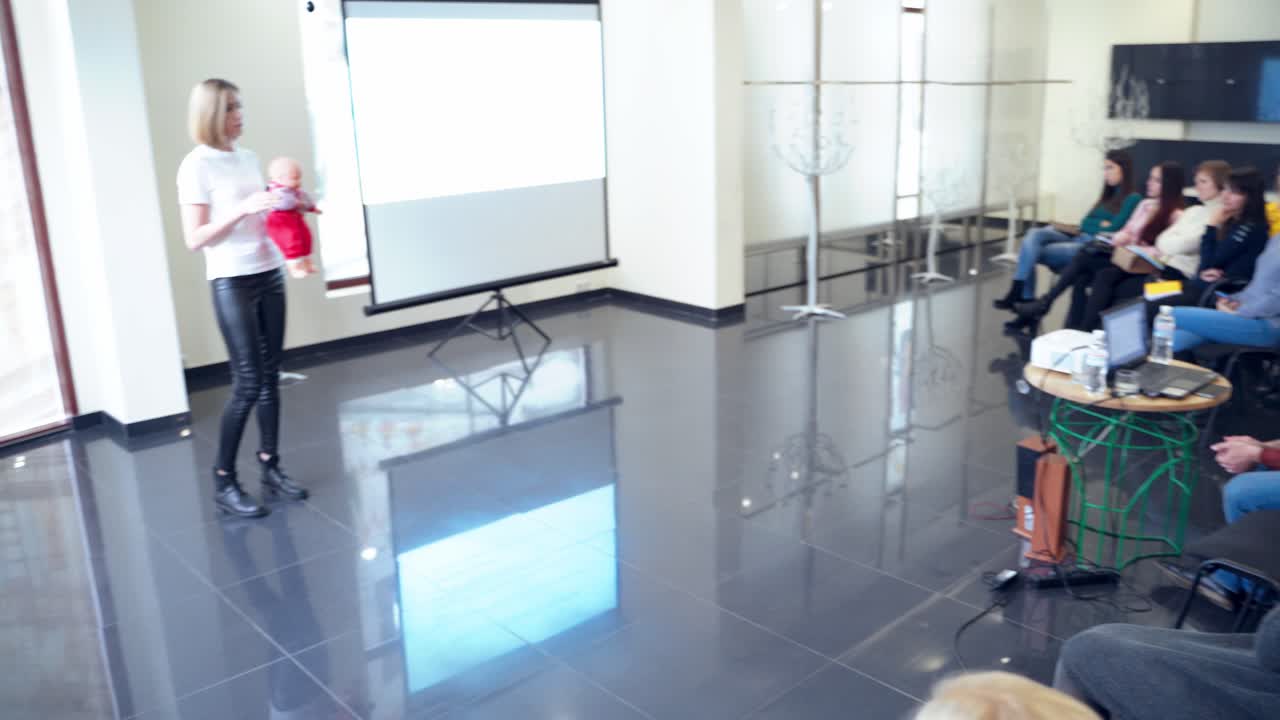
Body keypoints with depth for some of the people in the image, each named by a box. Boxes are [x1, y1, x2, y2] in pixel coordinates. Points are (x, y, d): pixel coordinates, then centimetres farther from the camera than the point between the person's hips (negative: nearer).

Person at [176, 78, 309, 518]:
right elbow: (194, 239, -14)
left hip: (269, 275, 7)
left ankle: (270, 466, 19)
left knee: (270, 376, 8)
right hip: (231, 283, -7)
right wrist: (244, 209, -22)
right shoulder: (196, 167, -9)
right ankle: (223, 482, 6)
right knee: (248, 383, -6)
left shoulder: (249, 158, 12)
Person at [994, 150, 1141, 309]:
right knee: (1035, 234, -21)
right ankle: (1023, 297, -29)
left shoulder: (1133, 199, 1)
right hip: (1077, 239, 7)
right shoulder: (1108, 197, 27)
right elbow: (1084, 224, 15)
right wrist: (1100, 224, -2)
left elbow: (1113, 230, -9)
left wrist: (1092, 224, 5)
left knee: (1036, 252, -22)